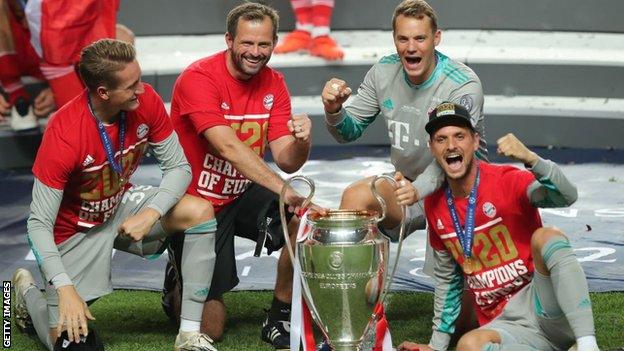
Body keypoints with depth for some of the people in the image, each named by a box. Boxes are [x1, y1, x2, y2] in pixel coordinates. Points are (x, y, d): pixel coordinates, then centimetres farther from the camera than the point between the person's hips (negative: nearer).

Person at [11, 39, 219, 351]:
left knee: (200, 211, -22)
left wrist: (151, 214, -25)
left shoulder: (146, 102, -19)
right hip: (75, 229, -4)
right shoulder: (63, 135, -33)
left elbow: (178, 167, -7)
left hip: (123, 206, 5)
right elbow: (39, 224, -26)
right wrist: (65, 289, -34)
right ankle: (27, 290, 25)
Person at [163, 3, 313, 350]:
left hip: (243, 197, 5)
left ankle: (280, 319, -6)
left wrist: (301, 142, -30)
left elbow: (287, 161, -5)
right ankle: (180, 285, 30)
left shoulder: (274, 83, -1)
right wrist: (282, 188, -41)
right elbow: (229, 147, -32)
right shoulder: (199, 78, -20)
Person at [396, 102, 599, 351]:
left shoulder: (508, 182, -8)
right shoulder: (434, 205, 8)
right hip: (503, 324, 3)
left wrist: (530, 159, -42)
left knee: (546, 236, -30)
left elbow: (567, 197, -26)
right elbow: (446, 280, 20)